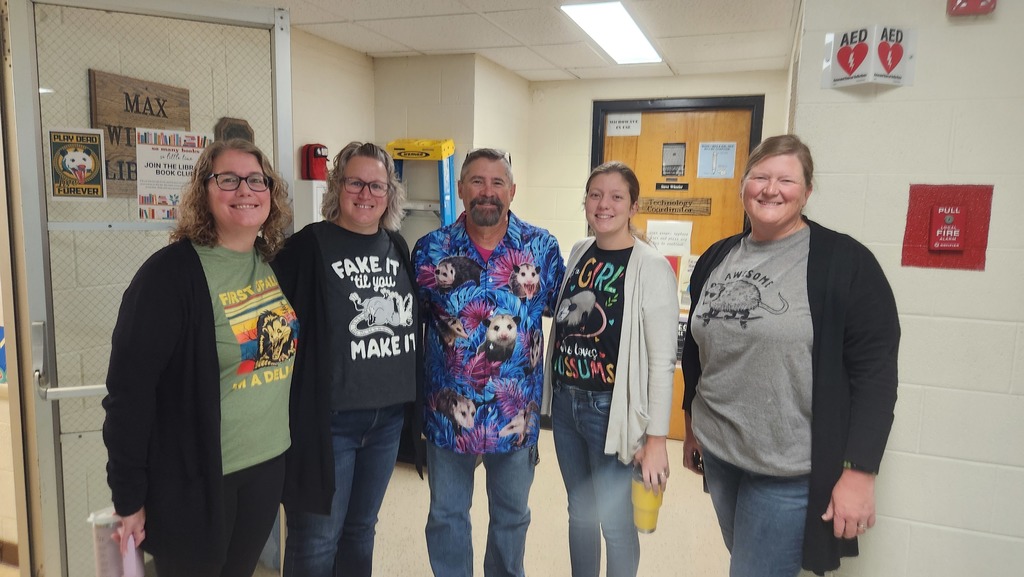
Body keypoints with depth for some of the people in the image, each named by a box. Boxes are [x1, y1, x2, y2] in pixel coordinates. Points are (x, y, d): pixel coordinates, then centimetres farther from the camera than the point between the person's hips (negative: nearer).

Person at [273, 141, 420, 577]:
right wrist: (287, 408, -15)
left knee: (362, 529, 21)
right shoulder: (310, 245, -10)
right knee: (317, 540, 8)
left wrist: (411, 396, 14)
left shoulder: (397, 247, 7)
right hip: (327, 418, -5)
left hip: (388, 416, 6)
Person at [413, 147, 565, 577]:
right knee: (446, 514, 17)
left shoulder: (542, 247, -5)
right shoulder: (431, 249, -5)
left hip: (516, 413, 1)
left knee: (512, 514, 21)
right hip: (448, 412, 0)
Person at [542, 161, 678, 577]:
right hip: (564, 401, 6)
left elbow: (662, 361, -15)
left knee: (615, 521, 8)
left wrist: (657, 437, -15)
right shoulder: (578, 253, 5)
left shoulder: (651, 266, -14)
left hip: (610, 408, -6)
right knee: (579, 511, 20)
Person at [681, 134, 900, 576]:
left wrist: (859, 471, -16)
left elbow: (875, 371, -14)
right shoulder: (716, 258, 5)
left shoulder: (845, 262, -11)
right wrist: (692, 425, 18)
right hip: (718, 453, 6)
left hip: (791, 470, -5)